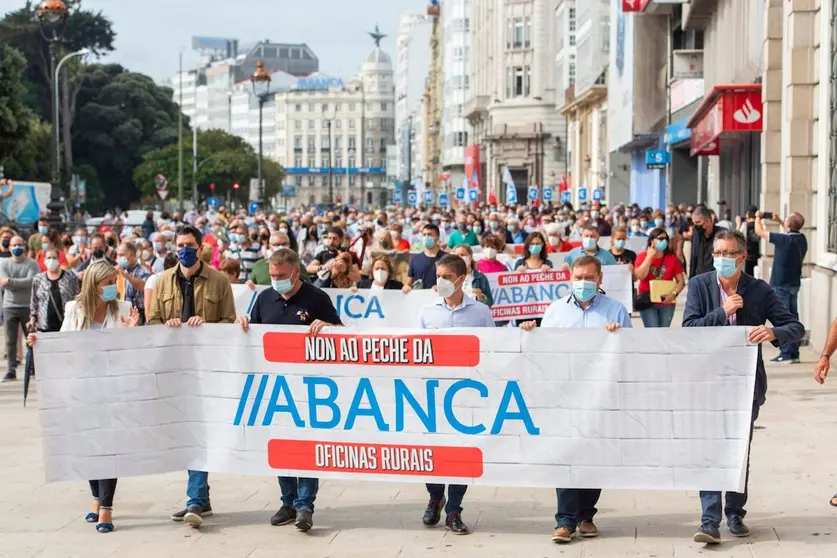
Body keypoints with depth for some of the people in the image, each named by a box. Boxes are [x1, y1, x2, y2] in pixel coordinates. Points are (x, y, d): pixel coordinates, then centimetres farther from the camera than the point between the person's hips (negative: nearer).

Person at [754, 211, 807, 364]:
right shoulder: (802, 239, 0)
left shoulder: (784, 240, -22)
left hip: (781, 285, -7)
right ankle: (794, 353, 17)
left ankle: (785, 354, -3)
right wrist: (779, 221, 30)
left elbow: (759, 231, -12)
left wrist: (758, 217, 6)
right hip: (794, 283, 7)